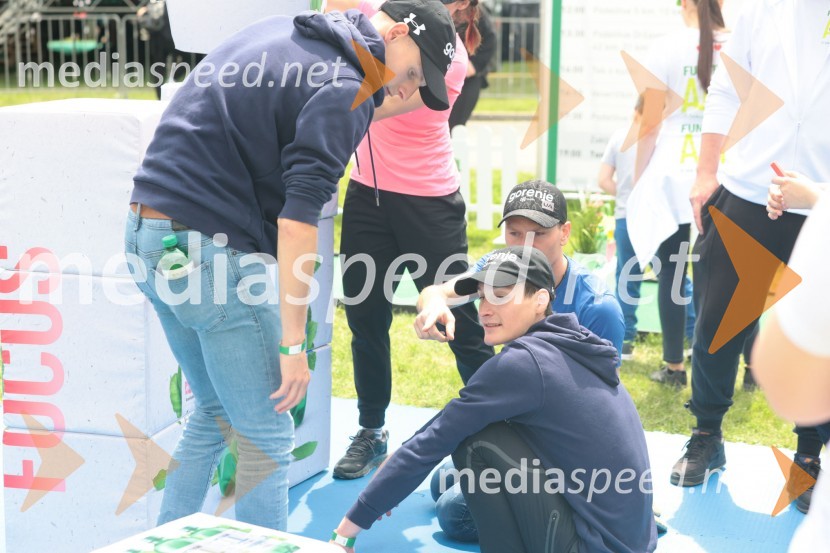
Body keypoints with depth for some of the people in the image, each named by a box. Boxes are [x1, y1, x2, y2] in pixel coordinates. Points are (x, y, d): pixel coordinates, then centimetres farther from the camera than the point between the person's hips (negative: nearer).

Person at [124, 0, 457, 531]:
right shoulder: (343, 89, -11)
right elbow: (298, 218, -19)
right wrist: (293, 344, -18)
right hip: (212, 250, -9)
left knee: (215, 412, 22)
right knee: (267, 435, 2)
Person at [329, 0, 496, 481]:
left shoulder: (450, 57, -18)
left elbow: (377, 106, -29)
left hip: (428, 202, -5)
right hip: (368, 193, 5)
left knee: (458, 320, 2)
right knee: (366, 319, 10)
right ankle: (371, 432, 26)